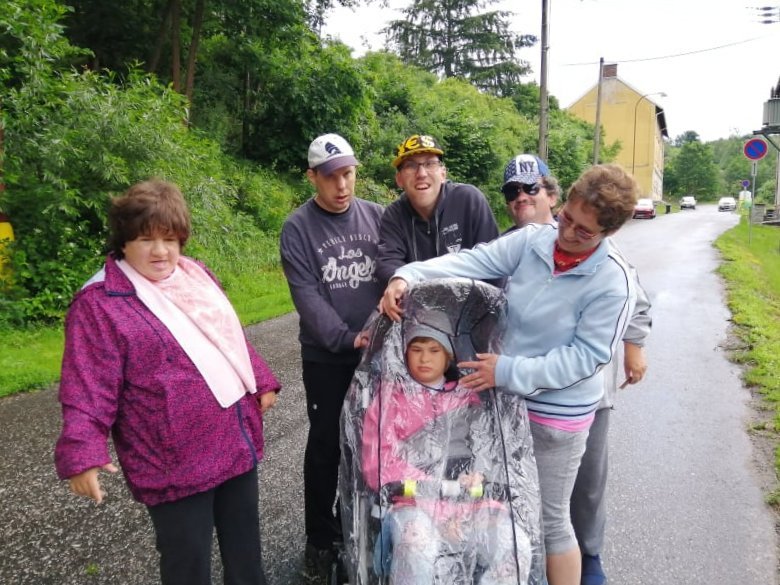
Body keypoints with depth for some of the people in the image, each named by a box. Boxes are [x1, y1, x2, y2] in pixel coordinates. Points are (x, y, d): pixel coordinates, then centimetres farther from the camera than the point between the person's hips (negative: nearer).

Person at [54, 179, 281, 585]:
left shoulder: (195, 276, 8)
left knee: (245, 543, 23)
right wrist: (82, 453, -26)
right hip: (176, 462, -6)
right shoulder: (99, 304, -13)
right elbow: (87, 389, -16)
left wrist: (260, 381, 17)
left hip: (237, 441, 7)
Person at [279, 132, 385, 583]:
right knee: (326, 445, 8)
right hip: (325, 356, -2)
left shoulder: (377, 216, 3)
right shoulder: (298, 228, -5)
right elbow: (306, 294, -13)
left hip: (378, 351, 2)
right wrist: (346, 338, -24)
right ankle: (321, 538, 23)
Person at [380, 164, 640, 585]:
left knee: (550, 519, 11)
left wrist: (507, 371, -25)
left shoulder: (613, 282, -18)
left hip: (557, 414, -5)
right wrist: (408, 276, -27)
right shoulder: (532, 241, -5)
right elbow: (473, 262, -13)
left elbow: (584, 357, -19)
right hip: (506, 397, 5)